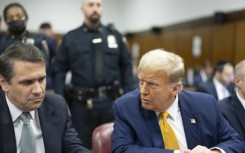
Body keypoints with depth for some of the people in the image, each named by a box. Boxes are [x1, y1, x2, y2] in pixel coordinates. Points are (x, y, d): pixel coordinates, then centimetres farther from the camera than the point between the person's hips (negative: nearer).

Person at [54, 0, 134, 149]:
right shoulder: (71, 38, 2)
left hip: (112, 101, 1)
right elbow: (60, 71, 1)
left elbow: (127, 66, 8)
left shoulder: (115, 35, 7)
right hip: (82, 103, -1)